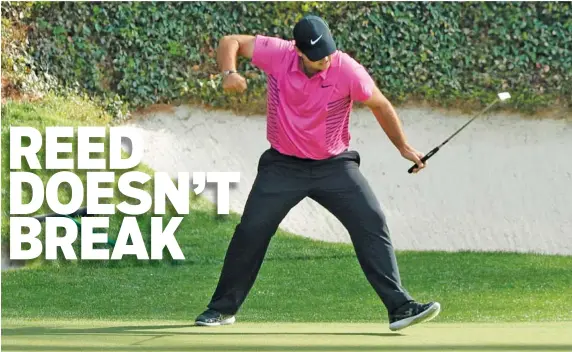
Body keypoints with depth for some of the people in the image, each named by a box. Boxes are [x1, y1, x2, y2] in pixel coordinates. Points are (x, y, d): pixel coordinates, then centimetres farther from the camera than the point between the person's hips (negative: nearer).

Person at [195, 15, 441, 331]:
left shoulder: (347, 70, -19)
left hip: (334, 165, -1)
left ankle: (400, 307, -13)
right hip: (283, 165, 1)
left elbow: (379, 105, -4)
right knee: (250, 232, -2)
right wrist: (229, 72, -29)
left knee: (372, 225, -14)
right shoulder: (277, 55, -16)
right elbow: (230, 42, -8)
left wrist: (403, 147, 1)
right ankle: (222, 309, 15)